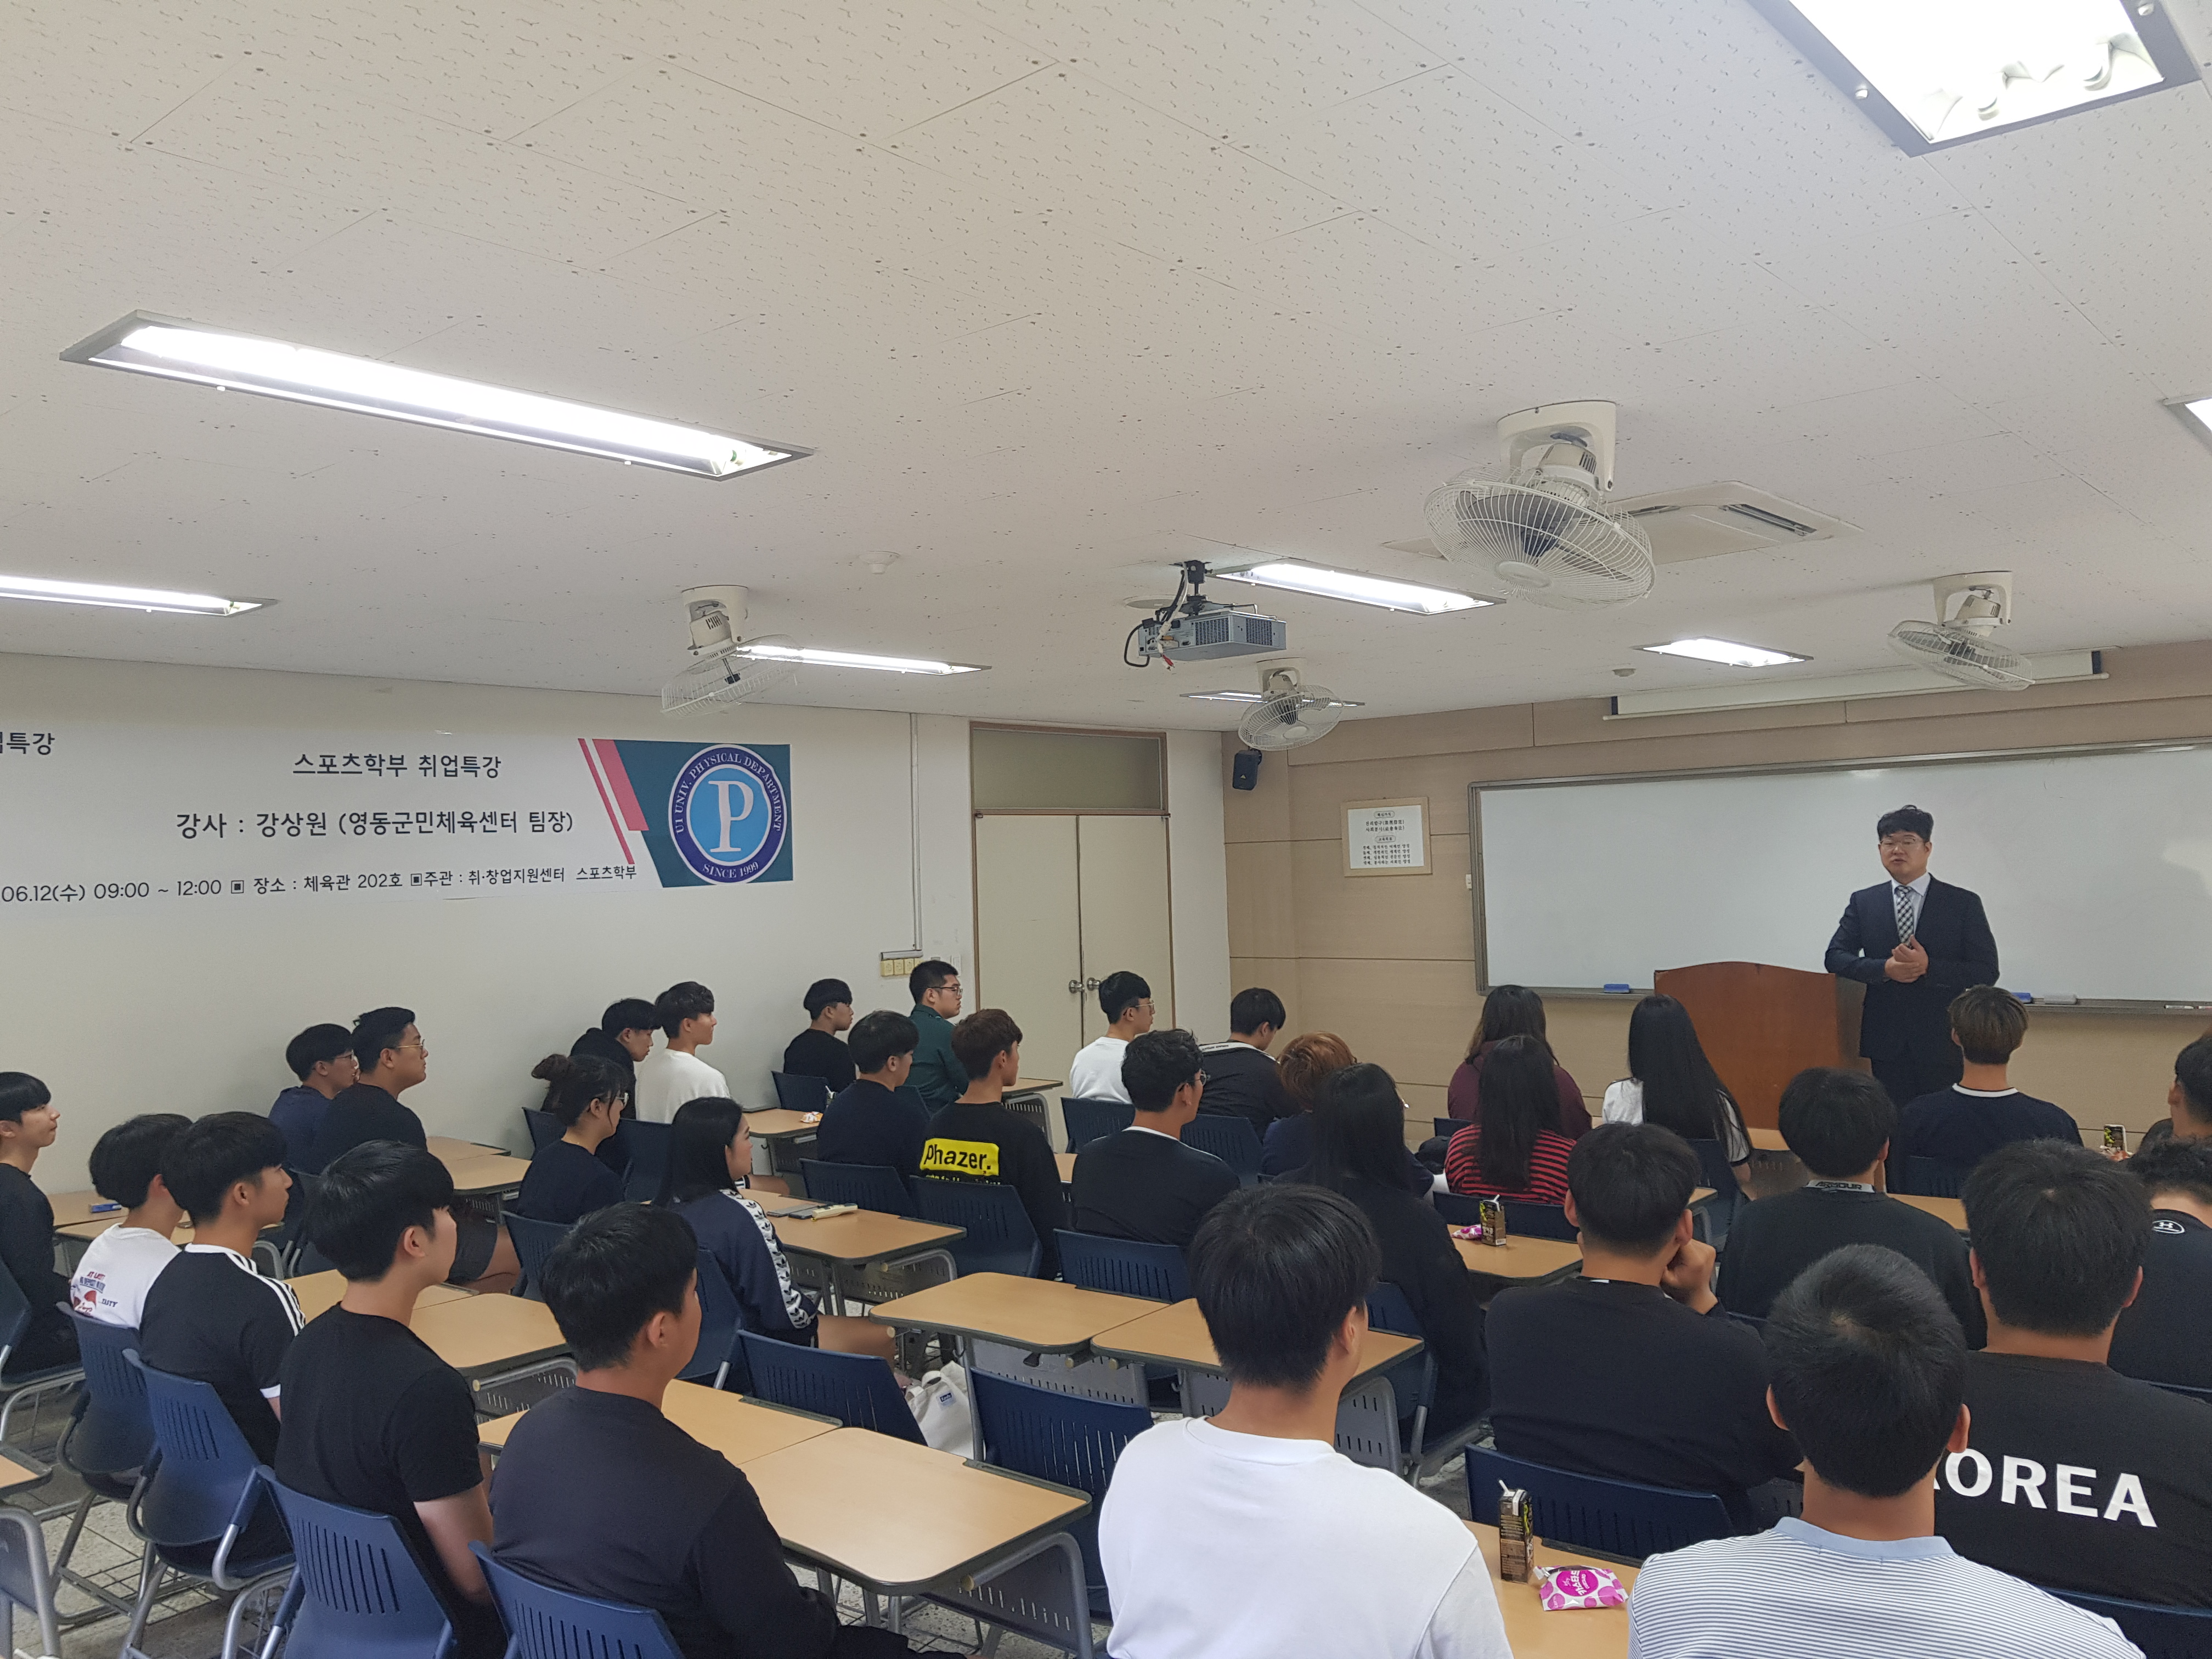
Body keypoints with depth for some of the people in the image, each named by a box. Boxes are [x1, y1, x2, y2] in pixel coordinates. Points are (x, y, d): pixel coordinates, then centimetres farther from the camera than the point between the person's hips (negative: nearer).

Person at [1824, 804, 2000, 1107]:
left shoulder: (1964, 903, 1)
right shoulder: (1863, 902, 8)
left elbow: (1986, 972, -4)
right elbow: (1835, 957, 3)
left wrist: (1929, 967, -19)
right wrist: (1884, 969, -14)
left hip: (1943, 1044, -2)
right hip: (1886, 1044, 2)